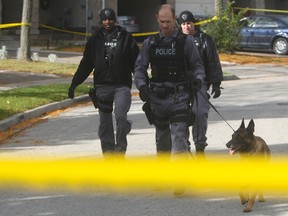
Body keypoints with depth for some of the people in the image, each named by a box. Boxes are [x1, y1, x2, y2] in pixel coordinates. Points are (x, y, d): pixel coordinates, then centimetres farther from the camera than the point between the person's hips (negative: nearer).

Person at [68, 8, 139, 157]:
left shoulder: (125, 38, 4)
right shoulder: (95, 40, 10)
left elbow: (136, 62, 4)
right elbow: (85, 64, 14)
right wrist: (74, 83, 11)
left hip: (122, 85, -3)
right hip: (102, 86, 3)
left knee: (121, 116, -19)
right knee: (105, 123, 4)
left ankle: (120, 149, -6)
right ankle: (108, 153, 11)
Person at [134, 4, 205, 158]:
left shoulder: (186, 41, 2)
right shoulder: (149, 43, 9)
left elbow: (197, 65, 6)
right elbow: (140, 68, 10)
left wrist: (198, 78, -15)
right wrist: (142, 85, -8)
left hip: (179, 97, -3)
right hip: (157, 98, 3)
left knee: (179, 135, -15)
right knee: (161, 138, 13)